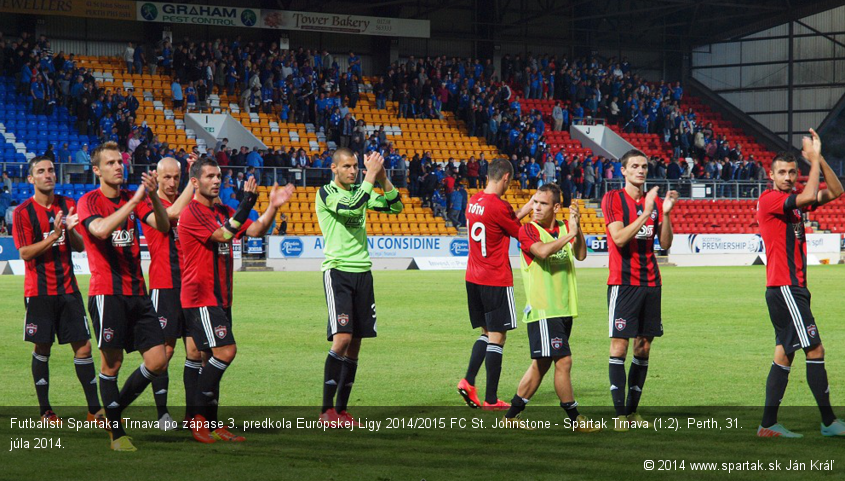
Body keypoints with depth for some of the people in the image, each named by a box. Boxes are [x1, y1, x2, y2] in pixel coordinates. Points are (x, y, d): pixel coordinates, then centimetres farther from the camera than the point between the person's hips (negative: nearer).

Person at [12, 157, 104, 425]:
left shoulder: (67, 205, 8)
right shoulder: (23, 212, -4)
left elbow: (80, 246, 7)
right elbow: (25, 253, -10)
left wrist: (70, 230, -14)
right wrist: (54, 235, -21)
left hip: (67, 288, 3)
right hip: (39, 290, -3)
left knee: (83, 346, -1)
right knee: (42, 348, 2)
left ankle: (95, 410, 3)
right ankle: (45, 410, 12)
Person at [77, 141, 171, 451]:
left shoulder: (133, 199, 13)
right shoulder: (89, 201, -3)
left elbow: (163, 226, 0)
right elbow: (101, 229, -24)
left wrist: (154, 197, -17)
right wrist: (136, 200, -26)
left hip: (137, 292, 6)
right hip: (107, 293, -6)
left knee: (157, 362, 1)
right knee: (112, 364, -3)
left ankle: (115, 409, 20)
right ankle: (116, 432, 9)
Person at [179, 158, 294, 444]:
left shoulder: (222, 211, 16)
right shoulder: (191, 213, -11)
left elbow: (255, 230, 10)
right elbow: (224, 235, -21)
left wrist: (273, 207, -5)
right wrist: (247, 202, -22)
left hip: (220, 297, 9)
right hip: (200, 298, -9)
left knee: (214, 358, 8)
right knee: (225, 351, -18)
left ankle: (211, 424, 11)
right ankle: (198, 417, -11)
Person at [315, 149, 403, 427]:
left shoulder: (361, 192, 15)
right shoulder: (326, 193, -3)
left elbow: (395, 207, 7)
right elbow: (351, 208, -21)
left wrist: (384, 179, -6)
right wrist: (370, 177, -19)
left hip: (362, 271, 6)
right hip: (337, 271, -6)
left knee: (355, 343, 5)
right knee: (342, 338, -16)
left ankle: (341, 409, 11)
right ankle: (327, 410, -11)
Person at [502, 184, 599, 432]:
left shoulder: (564, 228, 12)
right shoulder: (528, 230, -6)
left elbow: (580, 255, -1)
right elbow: (542, 251, -25)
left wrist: (577, 227, -13)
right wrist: (569, 234, -21)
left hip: (564, 309, 7)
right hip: (542, 309, -7)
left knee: (541, 365, 11)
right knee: (563, 361, -8)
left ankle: (512, 415, 19)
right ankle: (575, 418, 2)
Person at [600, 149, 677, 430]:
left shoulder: (655, 201, 12)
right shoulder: (613, 199, -2)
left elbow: (665, 244, 8)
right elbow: (619, 238, -15)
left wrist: (665, 213, -6)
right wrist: (646, 213, -21)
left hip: (651, 283, 5)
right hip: (623, 282, -5)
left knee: (643, 347, 6)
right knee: (619, 345, -8)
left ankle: (633, 409, 12)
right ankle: (620, 412, -7)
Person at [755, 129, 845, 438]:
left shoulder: (793, 200, 15)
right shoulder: (769, 199, -10)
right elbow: (809, 197, -24)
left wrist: (819, 158, 3)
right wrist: (814, 159, -14)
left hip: (792, 288, 9)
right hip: (784, 288, -9)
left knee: (784, 355, 8)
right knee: (815, 350, -9)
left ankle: (768, 424, 10)